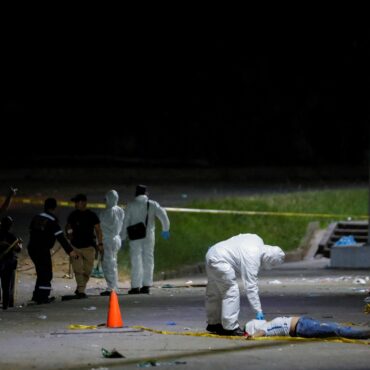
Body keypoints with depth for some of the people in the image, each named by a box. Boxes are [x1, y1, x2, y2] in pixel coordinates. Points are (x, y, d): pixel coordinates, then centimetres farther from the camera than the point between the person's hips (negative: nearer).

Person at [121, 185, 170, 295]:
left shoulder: (131, 205, 2)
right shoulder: (153, 204, 6)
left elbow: (126, 222, 0)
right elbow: (162, 215, -6)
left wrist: (123, 238, 3)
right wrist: (165, 230, 3)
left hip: (135, 236, -2)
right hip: (149, 236, 2)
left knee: (136, 260, -1)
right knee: (148, 260, 8)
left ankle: (136, 286, -5)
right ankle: (146, 285, 5)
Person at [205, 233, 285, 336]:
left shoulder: (257, 240, 2)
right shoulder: (252, 259, -22)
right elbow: (251, 287, -23)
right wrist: (258, 310, -21)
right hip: (219, 261, -11)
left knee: (215, 292, 20)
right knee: (231, 292, -10)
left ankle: (213, 324, 32)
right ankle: (230, 327, -10)